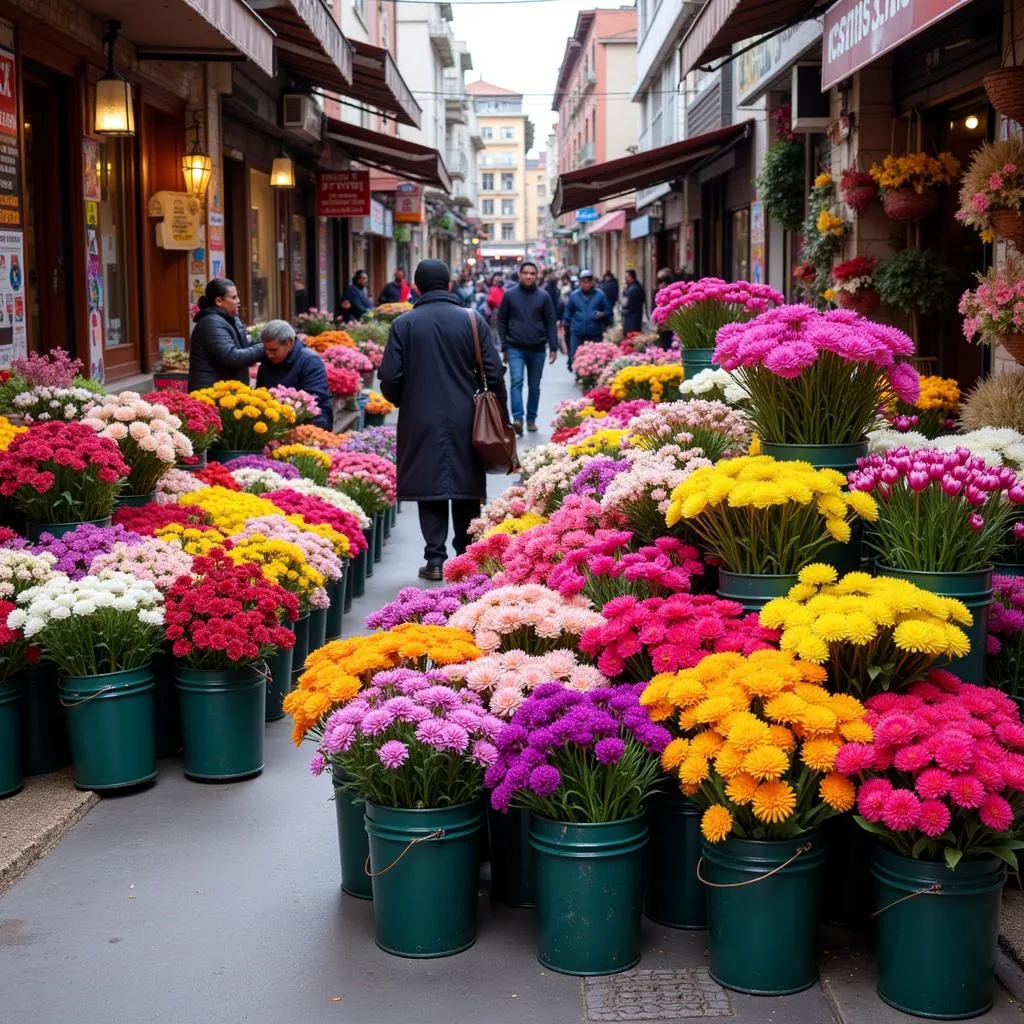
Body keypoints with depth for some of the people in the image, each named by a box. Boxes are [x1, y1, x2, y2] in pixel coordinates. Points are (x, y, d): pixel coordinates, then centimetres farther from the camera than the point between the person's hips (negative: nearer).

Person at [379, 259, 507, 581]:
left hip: (421, 421, -1)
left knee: (430, 490, 5)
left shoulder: (403, 324, -3)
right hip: (465, 421, 1)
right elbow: (494, 373, -1)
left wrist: (404, 403, 15)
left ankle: (435, 559, 1)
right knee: (467, 493, 11)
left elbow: (390, 379, -4)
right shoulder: (473, 320, -2)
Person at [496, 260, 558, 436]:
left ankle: (531, 419, 22)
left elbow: (551, 323, 5)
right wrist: (504, 347, 1)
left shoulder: (543, 296, 3)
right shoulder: (510, 295, 1)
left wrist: (553, 347, -2)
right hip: (515, 348, -2)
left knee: (534, 386, 10)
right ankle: (517, 419, -25)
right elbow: (502, 321, 5)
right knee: (516, 381, -17)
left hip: (537, 349, 2)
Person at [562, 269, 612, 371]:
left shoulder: (600, 295, 2)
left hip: (595, 334, -1)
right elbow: (568, 313, 15)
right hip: (577, 334, 1)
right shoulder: (574, 295, 6)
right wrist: (566, 324, 10)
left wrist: (602, 315, -14)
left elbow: (608, 313, 5)